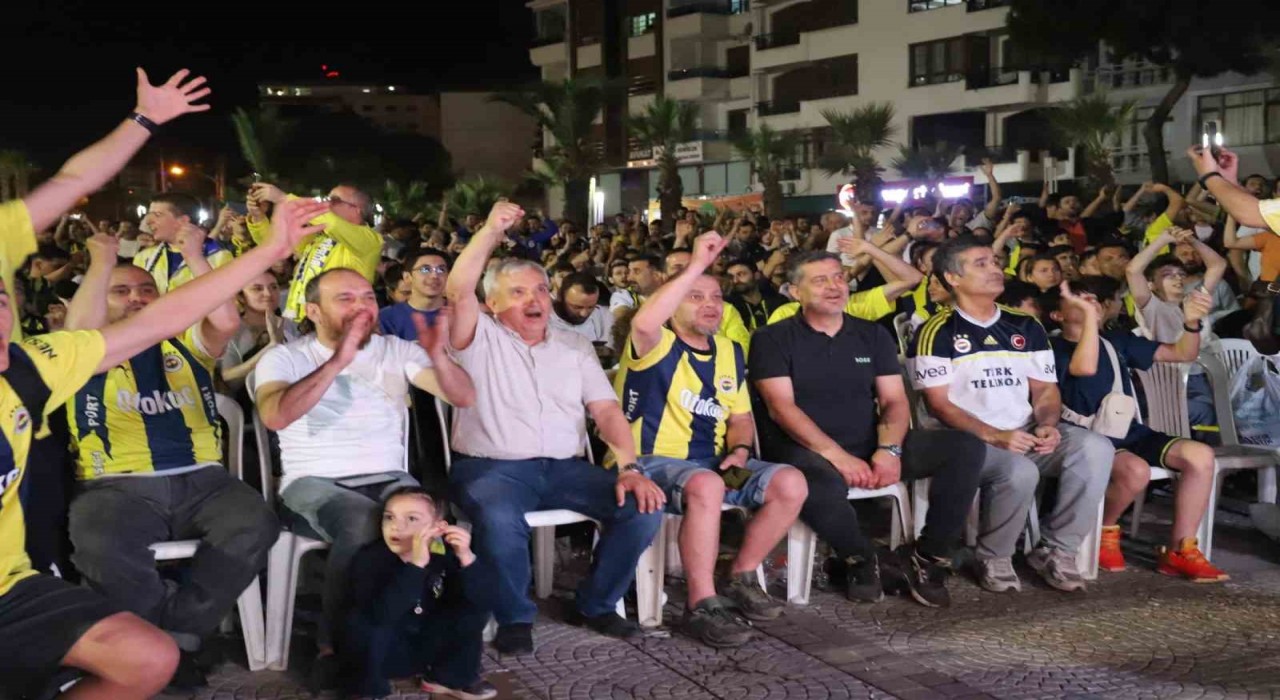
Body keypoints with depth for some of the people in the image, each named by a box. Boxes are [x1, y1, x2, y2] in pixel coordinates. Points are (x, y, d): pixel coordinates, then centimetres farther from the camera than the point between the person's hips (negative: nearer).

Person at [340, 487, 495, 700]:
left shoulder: (443, 555, -11)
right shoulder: (369, 559, -23)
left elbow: (478, 602, -19)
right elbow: (379, 615, -41)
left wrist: (466, 558, -34)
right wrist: (416, 564, -49)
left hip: (424, 647, 4)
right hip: (379, 653, -4)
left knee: (475, 609, -11)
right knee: (363, 622, -33)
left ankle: (450, 677, 8)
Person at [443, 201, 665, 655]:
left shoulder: (574, 347, 17)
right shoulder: (481, 340, 6)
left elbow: (607, 411, 7)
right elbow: (458, 292, -15)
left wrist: (629, 468, -9)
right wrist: (492, 230, -19)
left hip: (565, 467, 4)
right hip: (492, 466, -4)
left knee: (643, 509, -18)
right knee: (499, 519, -38)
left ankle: (595, 604, 5)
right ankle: (514, 616, -10)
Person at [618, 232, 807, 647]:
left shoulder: (730, 352, 15)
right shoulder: (657, 345, -7)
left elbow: (741, 415, 21)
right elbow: (643, 323, -33)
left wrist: (739, 450, -3)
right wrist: (696, 266, -31)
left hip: (712, 462, 7)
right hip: (652, 462, -7)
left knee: (790, 484, -12)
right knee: (706, 486, -39)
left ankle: (740, 578, 4)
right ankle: (701, 605, -28)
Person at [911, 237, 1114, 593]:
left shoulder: (1026, 327, 15)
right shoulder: (939, 332, -3)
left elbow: (1045, 389, 13)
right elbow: (940, 404, -8)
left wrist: (1047, 425, -10)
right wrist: (994, 435, -20)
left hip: (1027, 434, 5)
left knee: (1095, 448, -22)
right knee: (1019, 471, -36)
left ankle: (1055, 549, -8)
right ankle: (993, 557, -7)